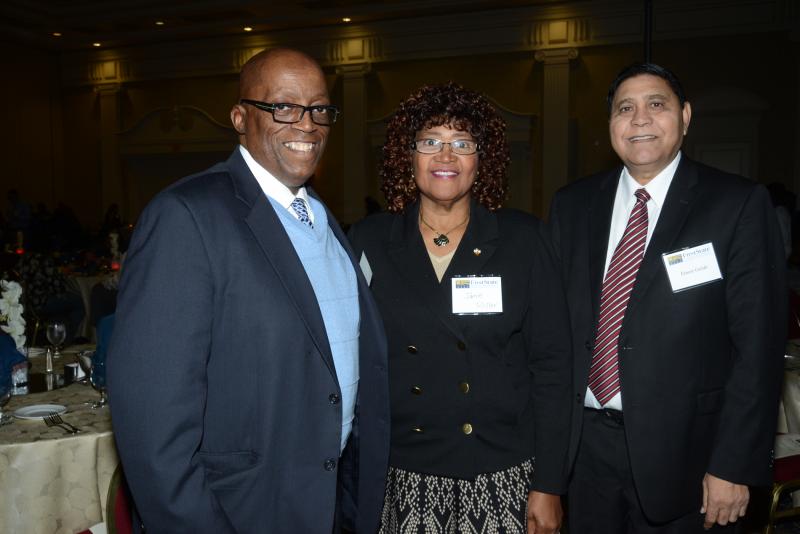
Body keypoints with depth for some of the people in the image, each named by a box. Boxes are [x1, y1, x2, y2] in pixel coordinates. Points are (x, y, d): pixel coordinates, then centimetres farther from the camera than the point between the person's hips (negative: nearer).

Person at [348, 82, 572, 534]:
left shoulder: (522, 239, -3)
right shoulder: (369, 242, -2)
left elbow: (551, 365, -3)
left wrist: (549, 485, -5)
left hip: (505, 480, 0)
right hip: (403, 482, 1)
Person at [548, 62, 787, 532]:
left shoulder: (739, 204, -7)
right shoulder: (573, 205, 4)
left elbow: (759, 344, -9)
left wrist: (735, 466, -11)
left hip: (682, 449, -3)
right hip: (585, 442, 3)